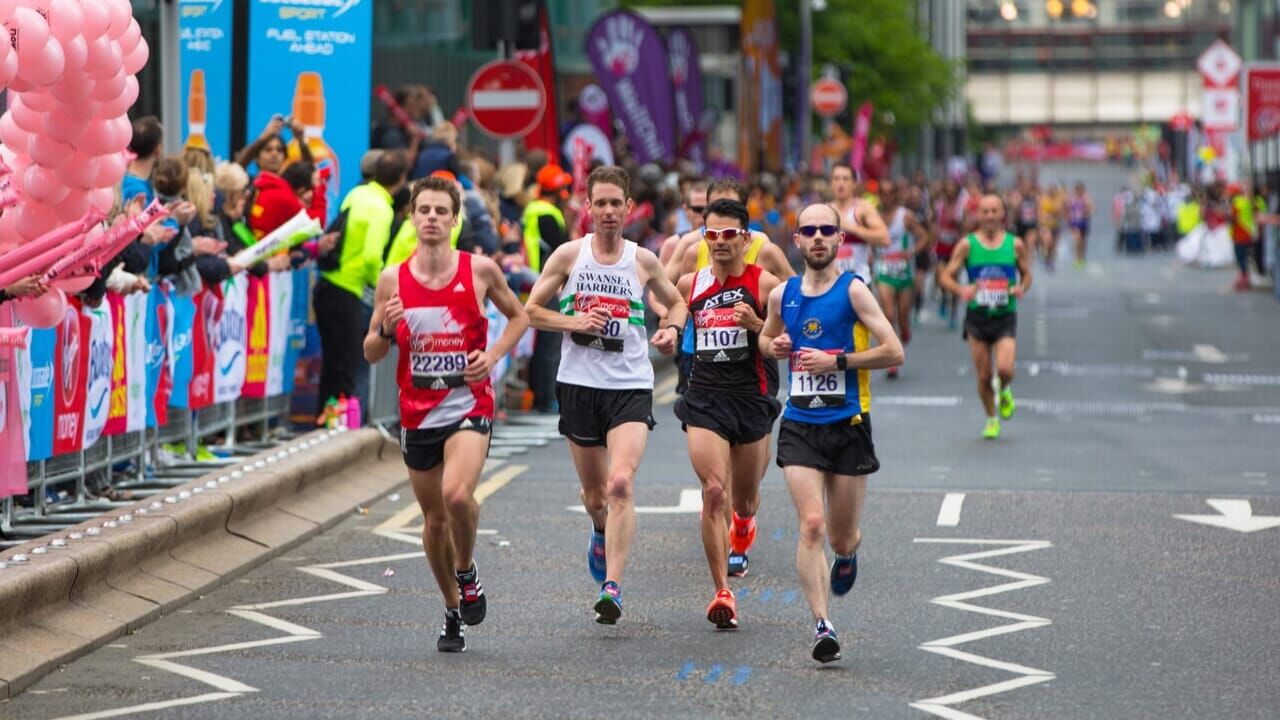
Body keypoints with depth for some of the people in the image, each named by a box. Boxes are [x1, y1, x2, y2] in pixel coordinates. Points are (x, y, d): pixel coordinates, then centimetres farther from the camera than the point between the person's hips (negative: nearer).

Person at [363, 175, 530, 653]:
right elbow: (371, 353, 7)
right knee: (434, 518, 11)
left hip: (469, 404, -3)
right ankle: (452, 611, 30)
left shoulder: (480, 270, -4)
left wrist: (494, 354, -5)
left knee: (457, 495, -27)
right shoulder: (392, 280, 0)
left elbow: (518, 316, 12)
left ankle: (467, 573, 2)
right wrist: (387, 330, -15)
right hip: (417, 412, 3)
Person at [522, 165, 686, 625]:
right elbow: (530, 310, 5)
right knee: (594, 492, 12)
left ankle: (612, 586, -22)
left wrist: (672, 329, 0)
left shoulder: (643, 260, 4)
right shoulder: (568, 255, 2)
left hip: (631, 385, -1)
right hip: (579, 383, 1)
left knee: (621, 484, -20)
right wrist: (573, 321, -11)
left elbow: (676, 301, 21)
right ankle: (601, 534, 48)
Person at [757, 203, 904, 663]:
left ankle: (849, 552, 46)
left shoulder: (853, 290, -6)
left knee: (841, 537, 8)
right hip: (800, 426, 2)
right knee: (811, 526, -15)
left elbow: (894, 352, -10)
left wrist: (835, 361, -15)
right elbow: (766, 337, 27)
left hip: (848, 425, -2)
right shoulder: (782, 295, 7)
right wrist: (771, 346, 3)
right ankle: (822, 626, -15)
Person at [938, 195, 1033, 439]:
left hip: (1005, 317, 0)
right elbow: (946, 276, -1)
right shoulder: (967, 244, -1)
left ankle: (1005, 391, 18)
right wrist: (961, 290, -21)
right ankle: (991, 419, 25)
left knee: (1005, 368, -18)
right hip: (977, 316, 0)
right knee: (983, 375, 3)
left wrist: (1022, 287, -9)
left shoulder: (1015, 244, 2)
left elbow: (1026, 274, 14)